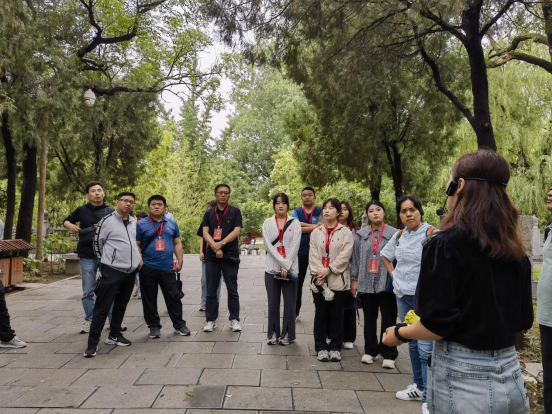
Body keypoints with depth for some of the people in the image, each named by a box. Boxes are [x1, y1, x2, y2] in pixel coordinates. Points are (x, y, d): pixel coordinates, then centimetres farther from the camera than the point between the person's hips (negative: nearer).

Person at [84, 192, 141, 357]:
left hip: (131, 271, 6)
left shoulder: (134, 222, 10)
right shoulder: (107, 220, -8)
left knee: (121, 305, 16)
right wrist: (106, 261, 7)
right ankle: (93, 342, 2)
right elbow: (97, 243, 0)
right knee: (102, 307, -4)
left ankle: (114, 335, 30)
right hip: (112, 271, -6)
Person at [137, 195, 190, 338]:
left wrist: (180, 261, 5)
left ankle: (179, 325, 18)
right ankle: (154, 326, 22)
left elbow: (177, 243, 12)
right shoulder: (141, 224, 1)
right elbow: (136, 245, 1)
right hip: (147, 269, -1)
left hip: (168, 268, 2)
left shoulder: (172, 224, 9)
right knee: (149, 299, 8)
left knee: (174, 297, 6)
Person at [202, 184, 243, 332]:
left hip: (230, 256, -2)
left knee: (232, 290, 3)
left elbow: (236, 231, -8)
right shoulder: (208, 213, 10)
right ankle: (211, 320, 15)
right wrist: (215, 247, -16)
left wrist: (221, 244, -18)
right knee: (211, 290, 6)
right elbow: (205, 233, 0)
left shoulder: (235, 212, 2)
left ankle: (234, 319, 12)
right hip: (212, 256, 3)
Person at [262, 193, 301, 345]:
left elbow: (295, 245, -5)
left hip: (291, 269, 0)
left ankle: (287, 334, 16)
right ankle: (273, 333, 17)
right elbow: (269, 246, -4)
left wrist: (287, 266, -12)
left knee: (289, 302, 3)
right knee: (273, 302, 6)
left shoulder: (295, 222, 2)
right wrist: (283, 263, -12)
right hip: (272, 268, 1)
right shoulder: (268, 223, 4)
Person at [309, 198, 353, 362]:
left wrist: (329, 269, -14)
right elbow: (313, 255, 2)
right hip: (319, 281, 2)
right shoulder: (316, 232, 10)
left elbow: (345, 255, -7)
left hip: (338, 280, -2)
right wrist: (318, 273, -11)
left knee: (336, 315, 6)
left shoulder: (345, 232, 3)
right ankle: (321, 347, 17)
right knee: (321, 315, 7)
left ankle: (335, 347, 17)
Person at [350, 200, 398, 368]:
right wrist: (354, 279, 6)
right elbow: (355, 259, 8)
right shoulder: (361, 235, 6)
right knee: (369, 319, 13)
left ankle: (388, 354, 16)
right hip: (366, 283, 2)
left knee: (388, 319, 4)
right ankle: (370, 351, 26)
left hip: (387, 283, -2)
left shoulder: (394, 233, -1)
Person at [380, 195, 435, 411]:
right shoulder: (398, 235, 7)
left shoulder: (432, 234, -13)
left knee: (426, 348, -5)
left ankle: (429, 398, 4)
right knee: (413, 344, 18)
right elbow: (385, 256, 23)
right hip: (403, 296, 7)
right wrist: (393, 274, 11)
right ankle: (419, 387, 33)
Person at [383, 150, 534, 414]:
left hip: (461, 378, -6)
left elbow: (436, 325, -19)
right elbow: (523, 320, 9)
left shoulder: (446, 244, -18)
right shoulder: (517, 252, 1)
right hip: (511, 377, 6)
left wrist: (399, 333, 0)